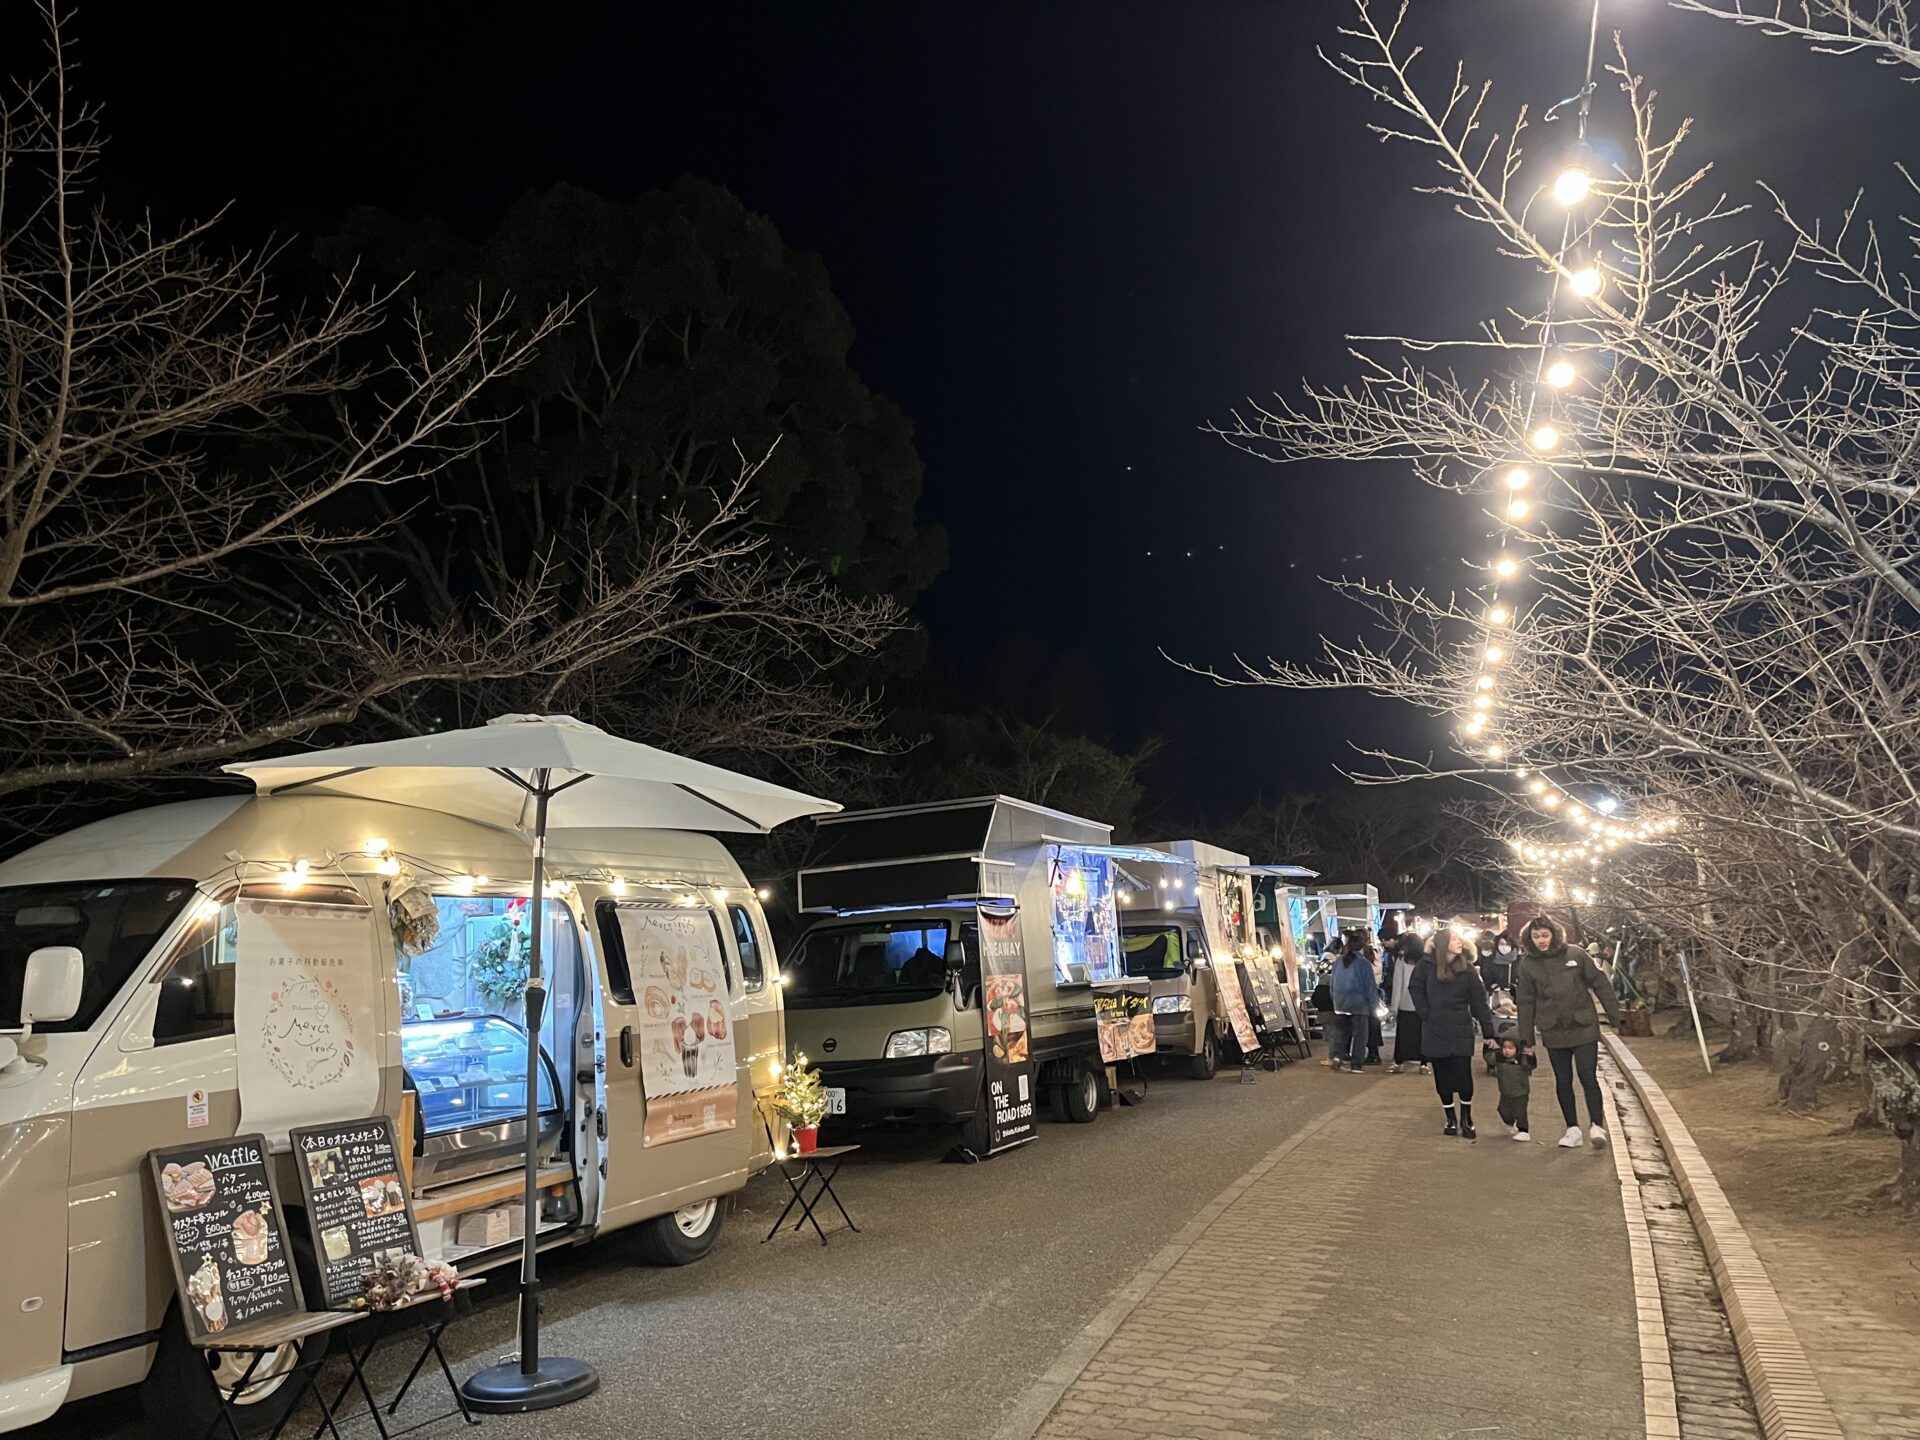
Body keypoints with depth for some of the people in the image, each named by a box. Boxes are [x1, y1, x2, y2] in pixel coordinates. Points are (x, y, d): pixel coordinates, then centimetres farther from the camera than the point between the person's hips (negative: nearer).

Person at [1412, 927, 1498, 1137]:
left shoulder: (1467, 969, -3)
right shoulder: (1428, 967, -3)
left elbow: (1479, 1002, -2)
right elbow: (1417, 989, 11)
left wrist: (1488, 1031, -5)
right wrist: (1425, 1014, -1)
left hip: (1461, 1032, -1)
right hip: (1435, 1032, 1)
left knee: (1463, 1076, -4)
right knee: (1442, 1078, 7)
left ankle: (1466, 1118, 14)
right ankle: (1451, 1119, 21)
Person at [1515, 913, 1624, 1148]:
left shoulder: (1575, 954, -5)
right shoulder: (1528, 964, -1)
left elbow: (1599, 984, 0)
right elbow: (1526, 1003, 3)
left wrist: (1615, 1014, -1)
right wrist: (1526, 1039, 4)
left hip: (1584, 1029, -2)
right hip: (1553, 1033, 2)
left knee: (1588, 1078, -5)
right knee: (1563, 1082, 9)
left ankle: (1597, 1126, 4)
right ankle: (1573, 1129, 18)